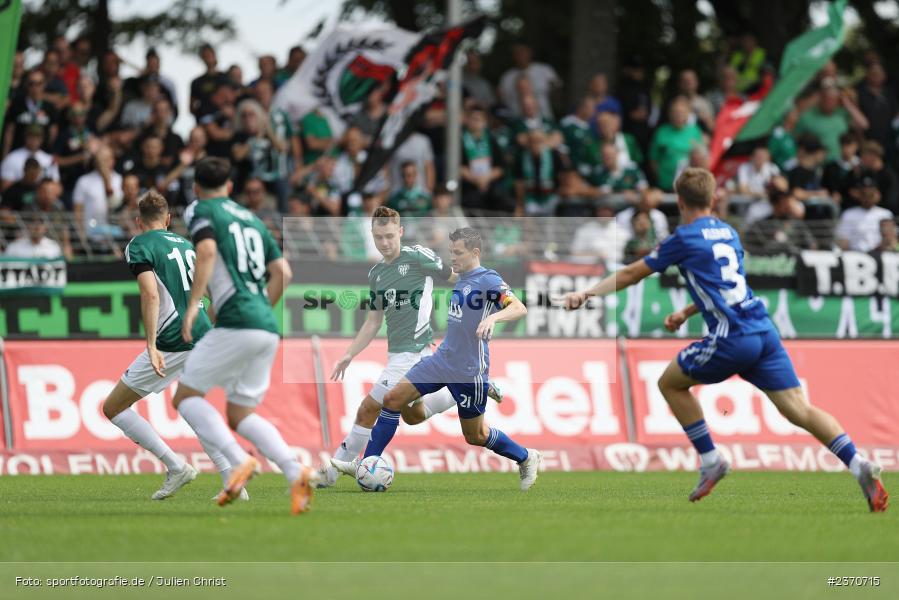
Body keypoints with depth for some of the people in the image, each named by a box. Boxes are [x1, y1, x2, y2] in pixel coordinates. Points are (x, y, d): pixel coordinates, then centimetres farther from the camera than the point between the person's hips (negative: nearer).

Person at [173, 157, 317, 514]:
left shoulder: (200, 211, 4)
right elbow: (283, 273, 18)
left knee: (186, 397, 3)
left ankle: (239, 461, -19)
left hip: (236, 323, -7)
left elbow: (207, 251, -16)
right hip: (267, 327, 7)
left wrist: (193, 305, -18)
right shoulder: (251, 219, 24)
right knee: (240, 415, 14)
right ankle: (296, 473, -8)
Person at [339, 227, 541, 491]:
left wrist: (493, 317, -45)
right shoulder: (461, 279, 10)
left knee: (475, 436, 5)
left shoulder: (488, 280, -15)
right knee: (392, 399, -1)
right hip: (441, 359, 8)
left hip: (469, 370, -8)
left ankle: (526, 459, 29)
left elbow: (520, 308, -27)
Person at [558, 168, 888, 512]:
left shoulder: (685, 239, 1)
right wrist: (686, 314, 35)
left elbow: (632, 274, 8)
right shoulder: (728, 234, 20)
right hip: (763, 330, 6)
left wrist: (586, 295, 16)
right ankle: (858, 465, -18)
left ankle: (710, 460, 13)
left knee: (670, 383, 16)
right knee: (798, 408, 0)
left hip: (732, 339, -6)